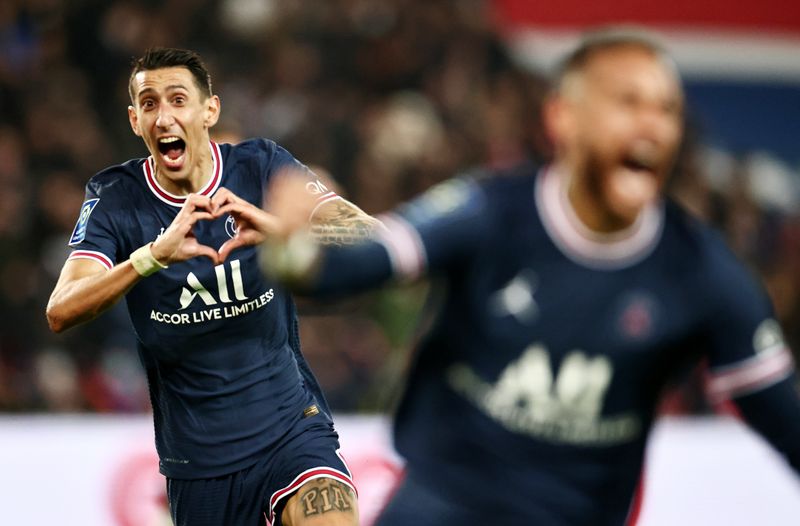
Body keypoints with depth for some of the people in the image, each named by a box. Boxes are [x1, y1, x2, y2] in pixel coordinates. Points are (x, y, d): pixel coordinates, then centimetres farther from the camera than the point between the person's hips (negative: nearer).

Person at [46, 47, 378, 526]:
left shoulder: (260, 167, -2)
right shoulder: (115, 198, -3)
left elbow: (369, 236, -14)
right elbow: (61, 313, -17)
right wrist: (155, 254, -33)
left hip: (290, 427, -2)